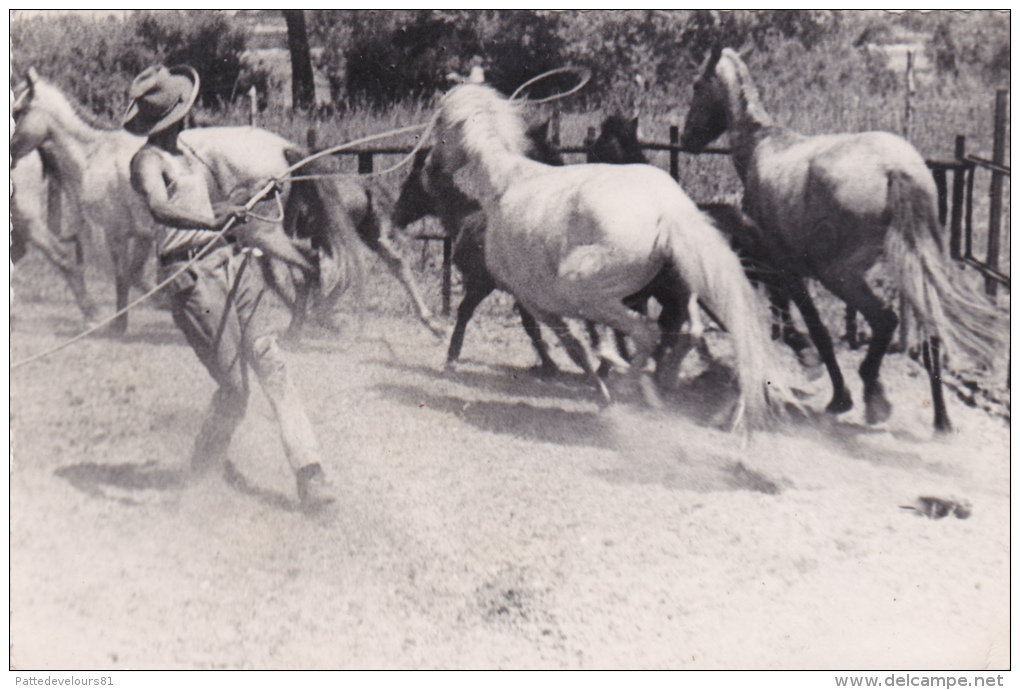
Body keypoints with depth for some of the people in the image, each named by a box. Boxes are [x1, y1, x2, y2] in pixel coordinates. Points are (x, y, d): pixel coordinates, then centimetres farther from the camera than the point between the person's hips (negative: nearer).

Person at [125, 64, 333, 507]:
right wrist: (210, 221, -43)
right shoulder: (148, 160, -7)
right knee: (234, 388, -7)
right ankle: (201, 475, 16)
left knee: (271, 366, -6)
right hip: (193, 274, -7)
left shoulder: (186, 150, 19)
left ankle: (309, 474, -11)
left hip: (237, 260, 7)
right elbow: (160, 207, -29)